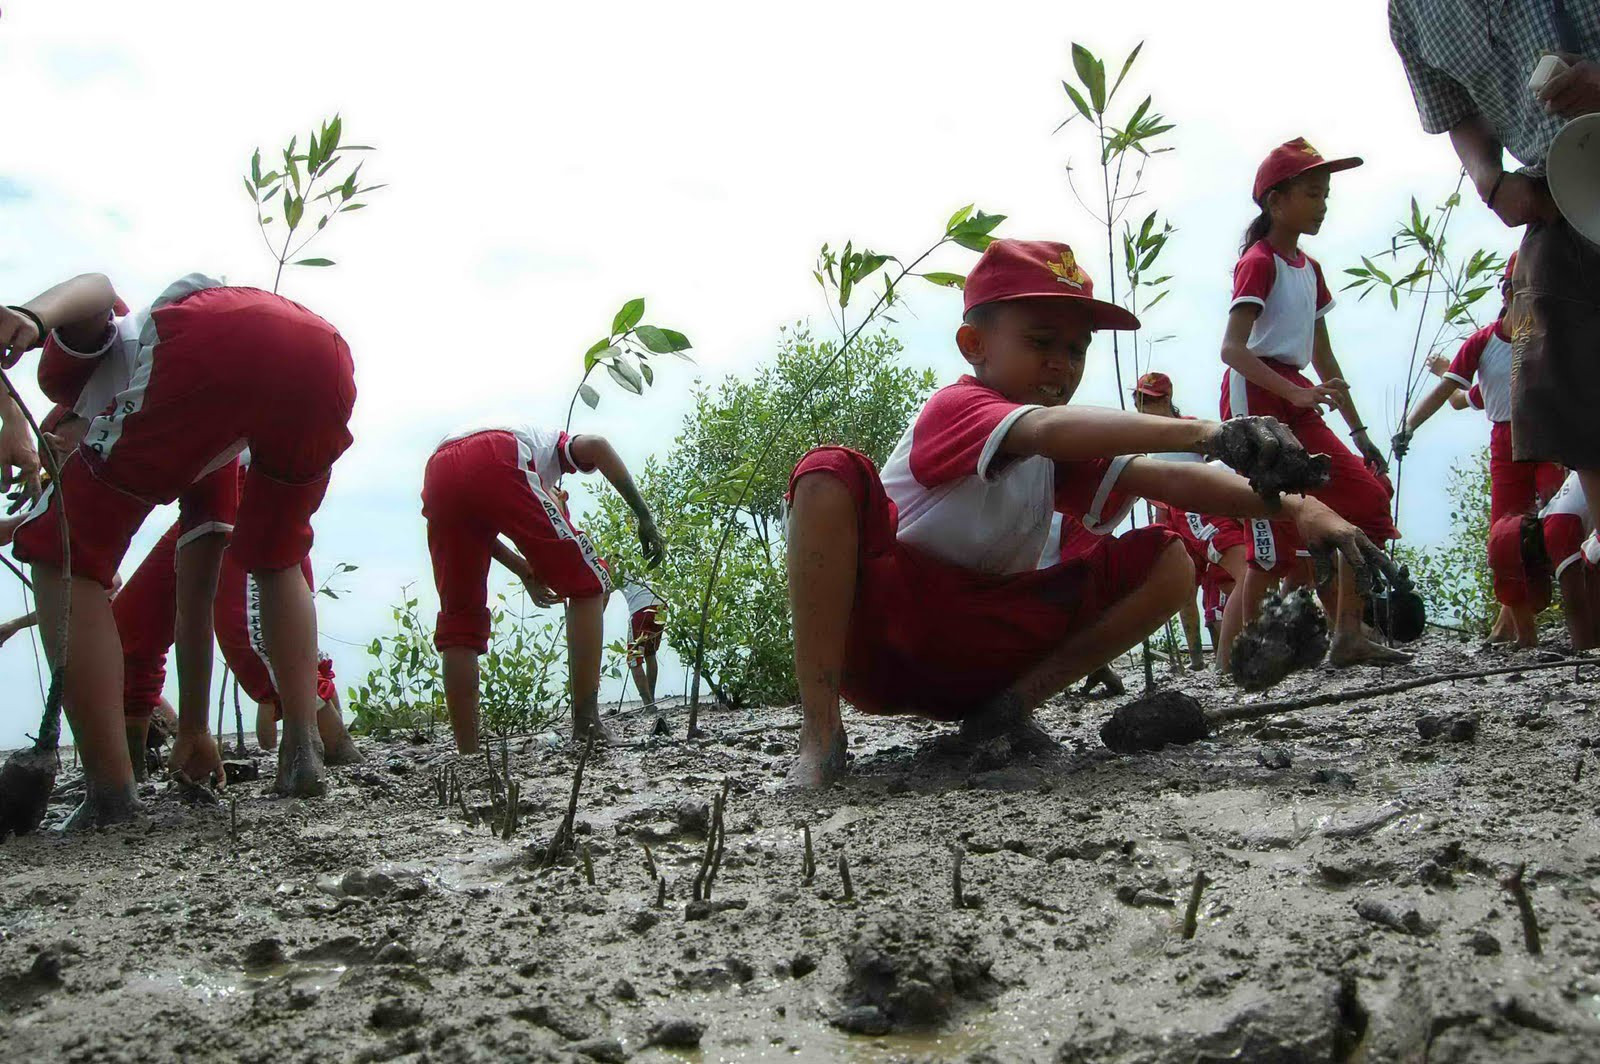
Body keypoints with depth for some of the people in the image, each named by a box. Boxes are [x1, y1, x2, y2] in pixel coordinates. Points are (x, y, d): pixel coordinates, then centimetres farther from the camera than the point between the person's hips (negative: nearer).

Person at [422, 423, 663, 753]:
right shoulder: (555, 443, 37)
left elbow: (473, 526, 28)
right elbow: (596, 446, 11)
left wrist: (526, 572, 29)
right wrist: (644, 516, 6)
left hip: (436, 478, 5)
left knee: (459, 620, 14)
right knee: (588, 583, 7)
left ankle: (468, 755, 9)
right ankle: (587, 726, -1)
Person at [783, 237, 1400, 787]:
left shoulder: (1068, 454, 10)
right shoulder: (955, 407, -14)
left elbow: (1165, 480, -7)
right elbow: (1047, 430, -37)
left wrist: (1294, 507, -25)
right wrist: (1203, 433, -50)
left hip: (982, 651, 6)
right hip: (877, 631, -6)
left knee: (1169, 560, -4)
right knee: (833, 472, -34)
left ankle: (1009, 707, -7)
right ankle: (821, 736, -33)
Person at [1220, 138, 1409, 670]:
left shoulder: (1309, 269, 19)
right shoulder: (1260, 261, -7)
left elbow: (1324, 359, 21)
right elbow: (1232, 348, -20)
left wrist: (1359, 432, 17)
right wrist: (1297, 393, -32)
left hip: (1295, 402, 9)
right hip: (1256, 397, -9)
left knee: (1367, 498, 3)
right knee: (1278, 533, -13)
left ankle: (1349, 636, 5)